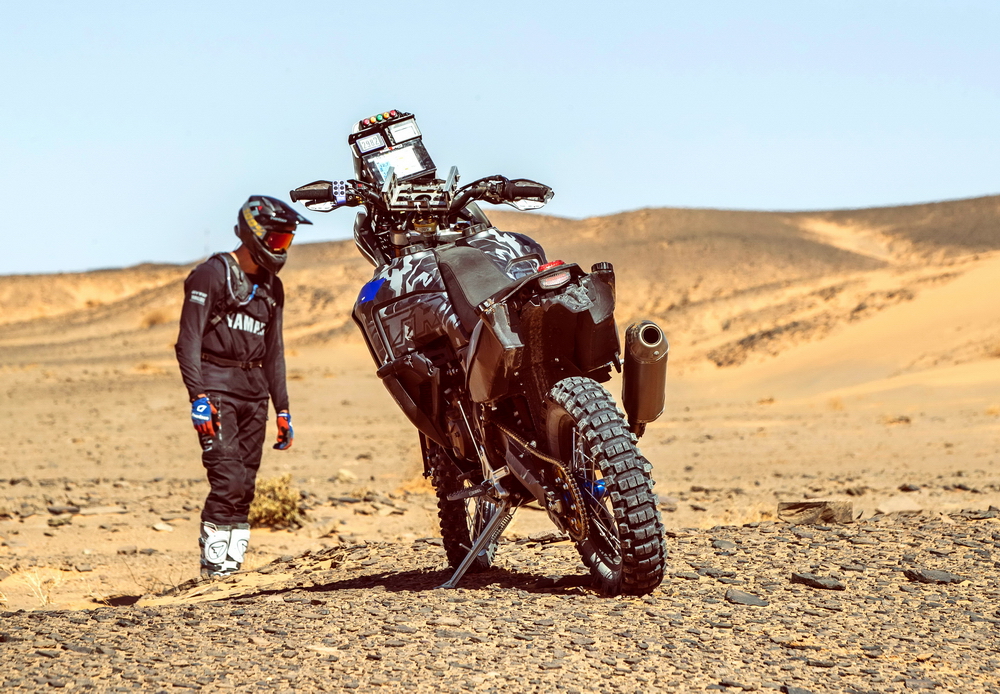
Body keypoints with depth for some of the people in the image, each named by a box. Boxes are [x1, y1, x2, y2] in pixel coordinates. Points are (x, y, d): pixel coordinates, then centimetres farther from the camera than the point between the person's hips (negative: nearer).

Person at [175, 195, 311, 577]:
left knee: (245, 485, 4)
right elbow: (189, 339, -10)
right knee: (228, 480, -16)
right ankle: (213, 560, -12)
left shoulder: (271, 287, 19)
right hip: (216, 385, -7)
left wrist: (282, 409, 19)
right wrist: (198, 395, -20)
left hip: (254, 388, 7)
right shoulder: (213, 274, -4)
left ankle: (233, 561, 7)